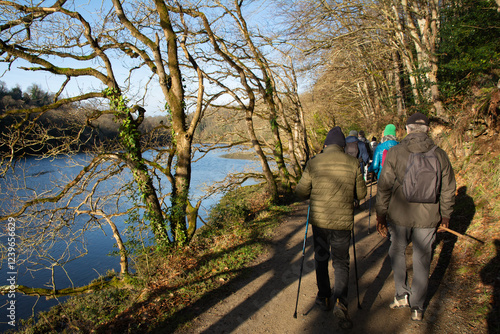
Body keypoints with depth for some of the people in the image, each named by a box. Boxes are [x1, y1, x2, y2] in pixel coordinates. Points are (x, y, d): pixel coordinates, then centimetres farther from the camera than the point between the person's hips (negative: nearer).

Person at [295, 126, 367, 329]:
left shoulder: (314, 163, -7)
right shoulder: (352, 163, -5)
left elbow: (301, 193, -4)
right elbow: (361, 194, 2)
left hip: (319, 220, 0)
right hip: (343, 221, 0)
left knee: (321, 259, 20)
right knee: (341, 262, 14)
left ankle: (324, 298, 31)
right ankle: (340, 301, -3)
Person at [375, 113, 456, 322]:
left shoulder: (394, 153, -8)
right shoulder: (440, 155, -2)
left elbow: (384, 187, -8)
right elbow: (448, 189, 4)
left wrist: (381, 214, 1)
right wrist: (445, 214, 18)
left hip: (400, 216, -1)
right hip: (427, 218, 2)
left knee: (397, 252, 22)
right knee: (422, 261, 13)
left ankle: (402, 295, 24)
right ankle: (417, 307, 25)